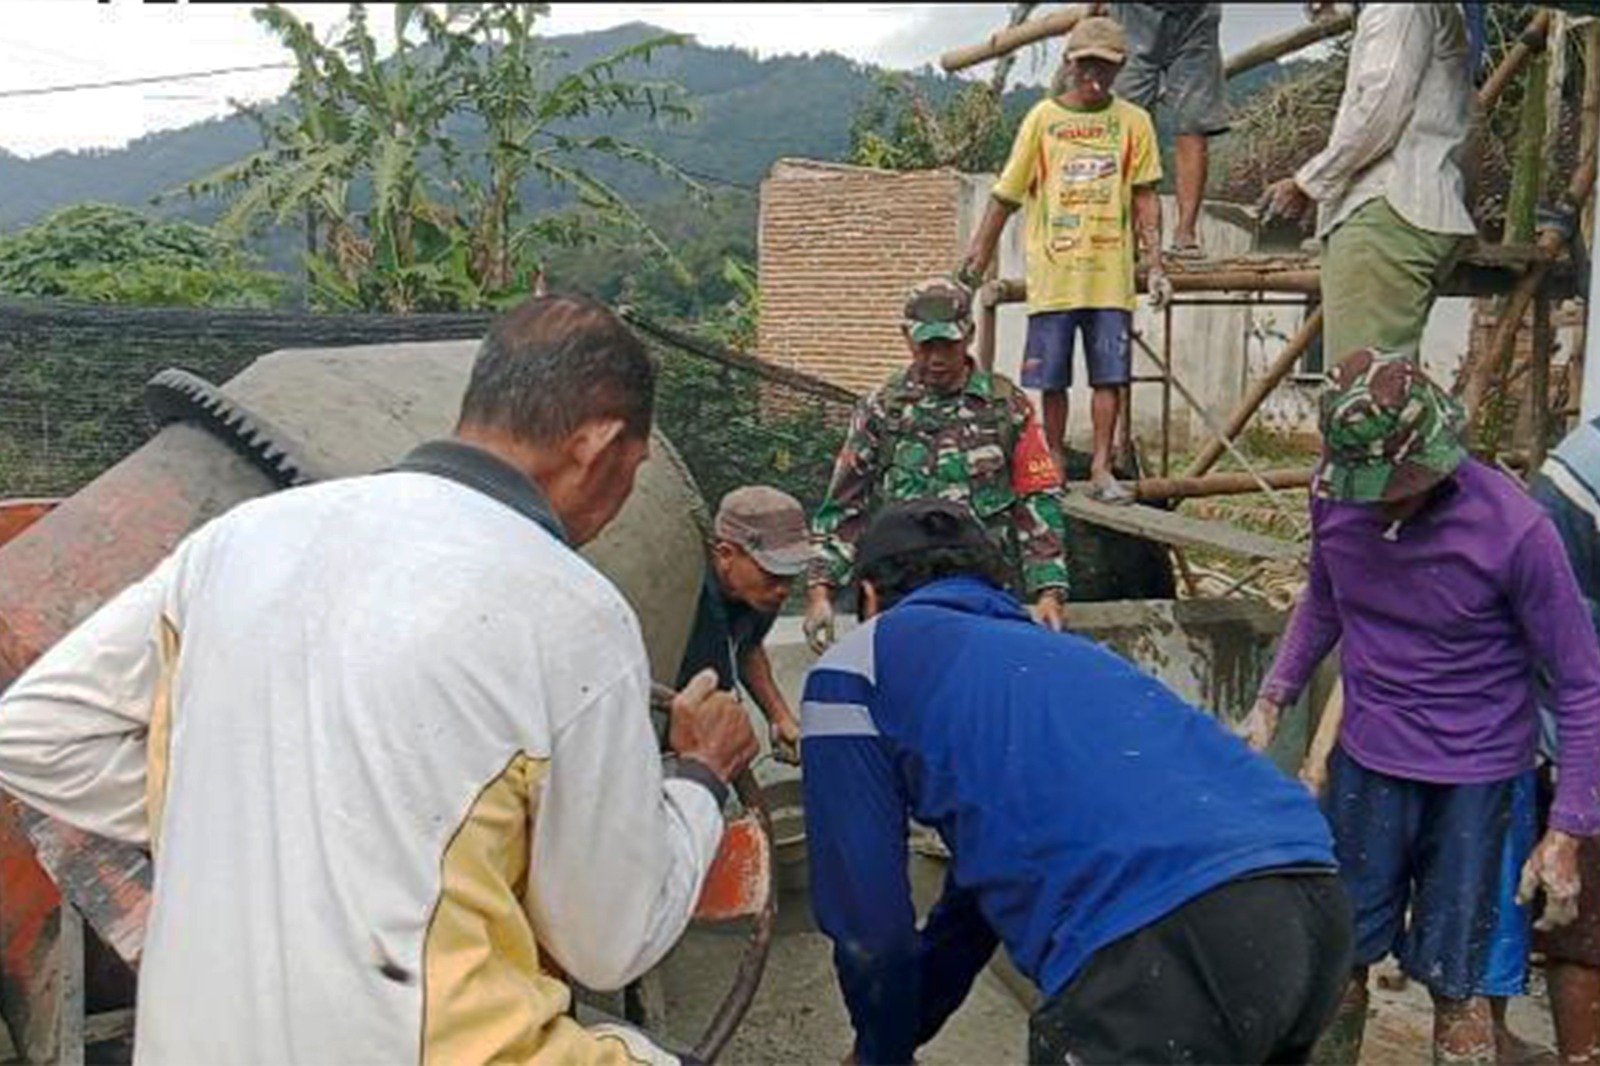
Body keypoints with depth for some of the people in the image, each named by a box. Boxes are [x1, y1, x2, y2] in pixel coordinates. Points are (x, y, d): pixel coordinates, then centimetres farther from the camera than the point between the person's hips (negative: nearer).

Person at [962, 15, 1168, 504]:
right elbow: (1006, 194, 8)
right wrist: (975, 260, 6)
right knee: (1051, 378, 4)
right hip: (1052, 274, -1)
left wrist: (1155, 266, 0)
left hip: (1111, 274, 1)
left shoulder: (1133, 121, 7)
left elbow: (1145, 196, 7)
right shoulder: (1043, 118, 4)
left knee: (1110, 374, 0)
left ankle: (1101, 469, 8)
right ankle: (1055, 465, 16)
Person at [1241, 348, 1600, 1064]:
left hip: (1475, 782, -3)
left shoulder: (1513, 529, -21)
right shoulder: (1335, 495, -8)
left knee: (1457, 988, 5)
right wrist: (1273, 699, 3)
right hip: (1365, 762, 4)